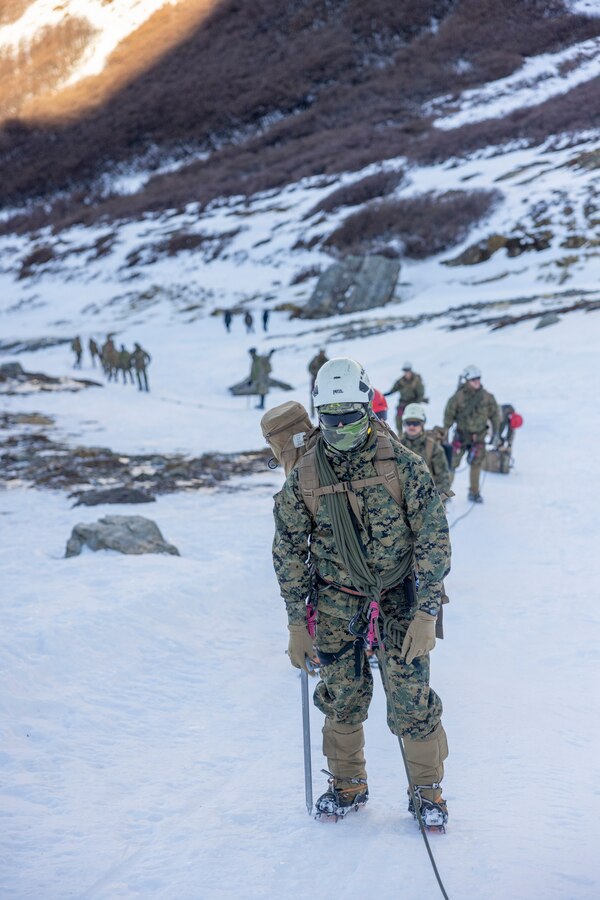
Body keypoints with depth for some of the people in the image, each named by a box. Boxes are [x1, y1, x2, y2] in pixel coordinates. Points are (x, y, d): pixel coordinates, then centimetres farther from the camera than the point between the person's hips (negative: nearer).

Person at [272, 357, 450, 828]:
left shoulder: (402, 463, -15)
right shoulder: (305, 475, -7)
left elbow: (434, 538, -12)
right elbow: (289, 550, 3)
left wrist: (426, 614, -17)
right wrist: (297, 624, 1)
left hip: (400, 589, -2)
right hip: (339, 595, 2)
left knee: (410, 695, -6)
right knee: (341, 693, 4)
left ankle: (428, 789, 14)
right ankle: (348, 784, 26)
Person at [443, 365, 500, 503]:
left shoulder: (487, 397, -6)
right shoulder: (458, 397, -14)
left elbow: (495, 415, 5)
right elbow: (449, 415, -7)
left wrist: (496, 433, 4)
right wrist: (445, 434, -5)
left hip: (479, 436, 2)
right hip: (461, 435, -2)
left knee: (476, 464, 6)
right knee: (452, 463, -2)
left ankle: (474, 493, 20)